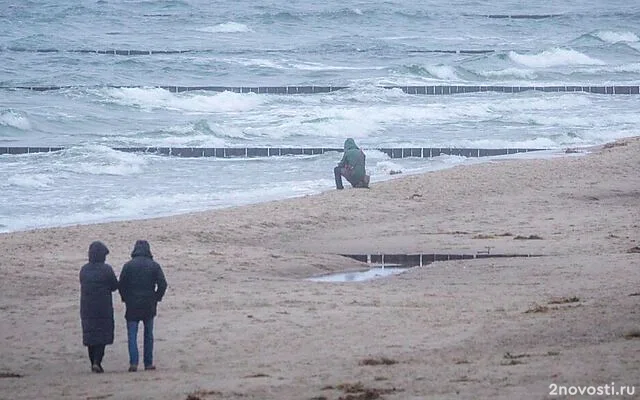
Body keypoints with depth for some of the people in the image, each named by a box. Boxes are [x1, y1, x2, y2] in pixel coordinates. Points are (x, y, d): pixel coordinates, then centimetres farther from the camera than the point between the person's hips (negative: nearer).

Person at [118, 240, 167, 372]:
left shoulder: (128, 266, -4)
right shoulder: (154, 266, -2)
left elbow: (121, 285, -4)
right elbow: (162, 284, -5)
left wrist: (126, 299, 9)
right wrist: (156, 298, 8)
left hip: (132, 306, -1)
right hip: (149, 306, 1)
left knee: (132, 335, 1)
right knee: (148, 335, 12)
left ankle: (133, 362, -12)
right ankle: (148, 363, 13)